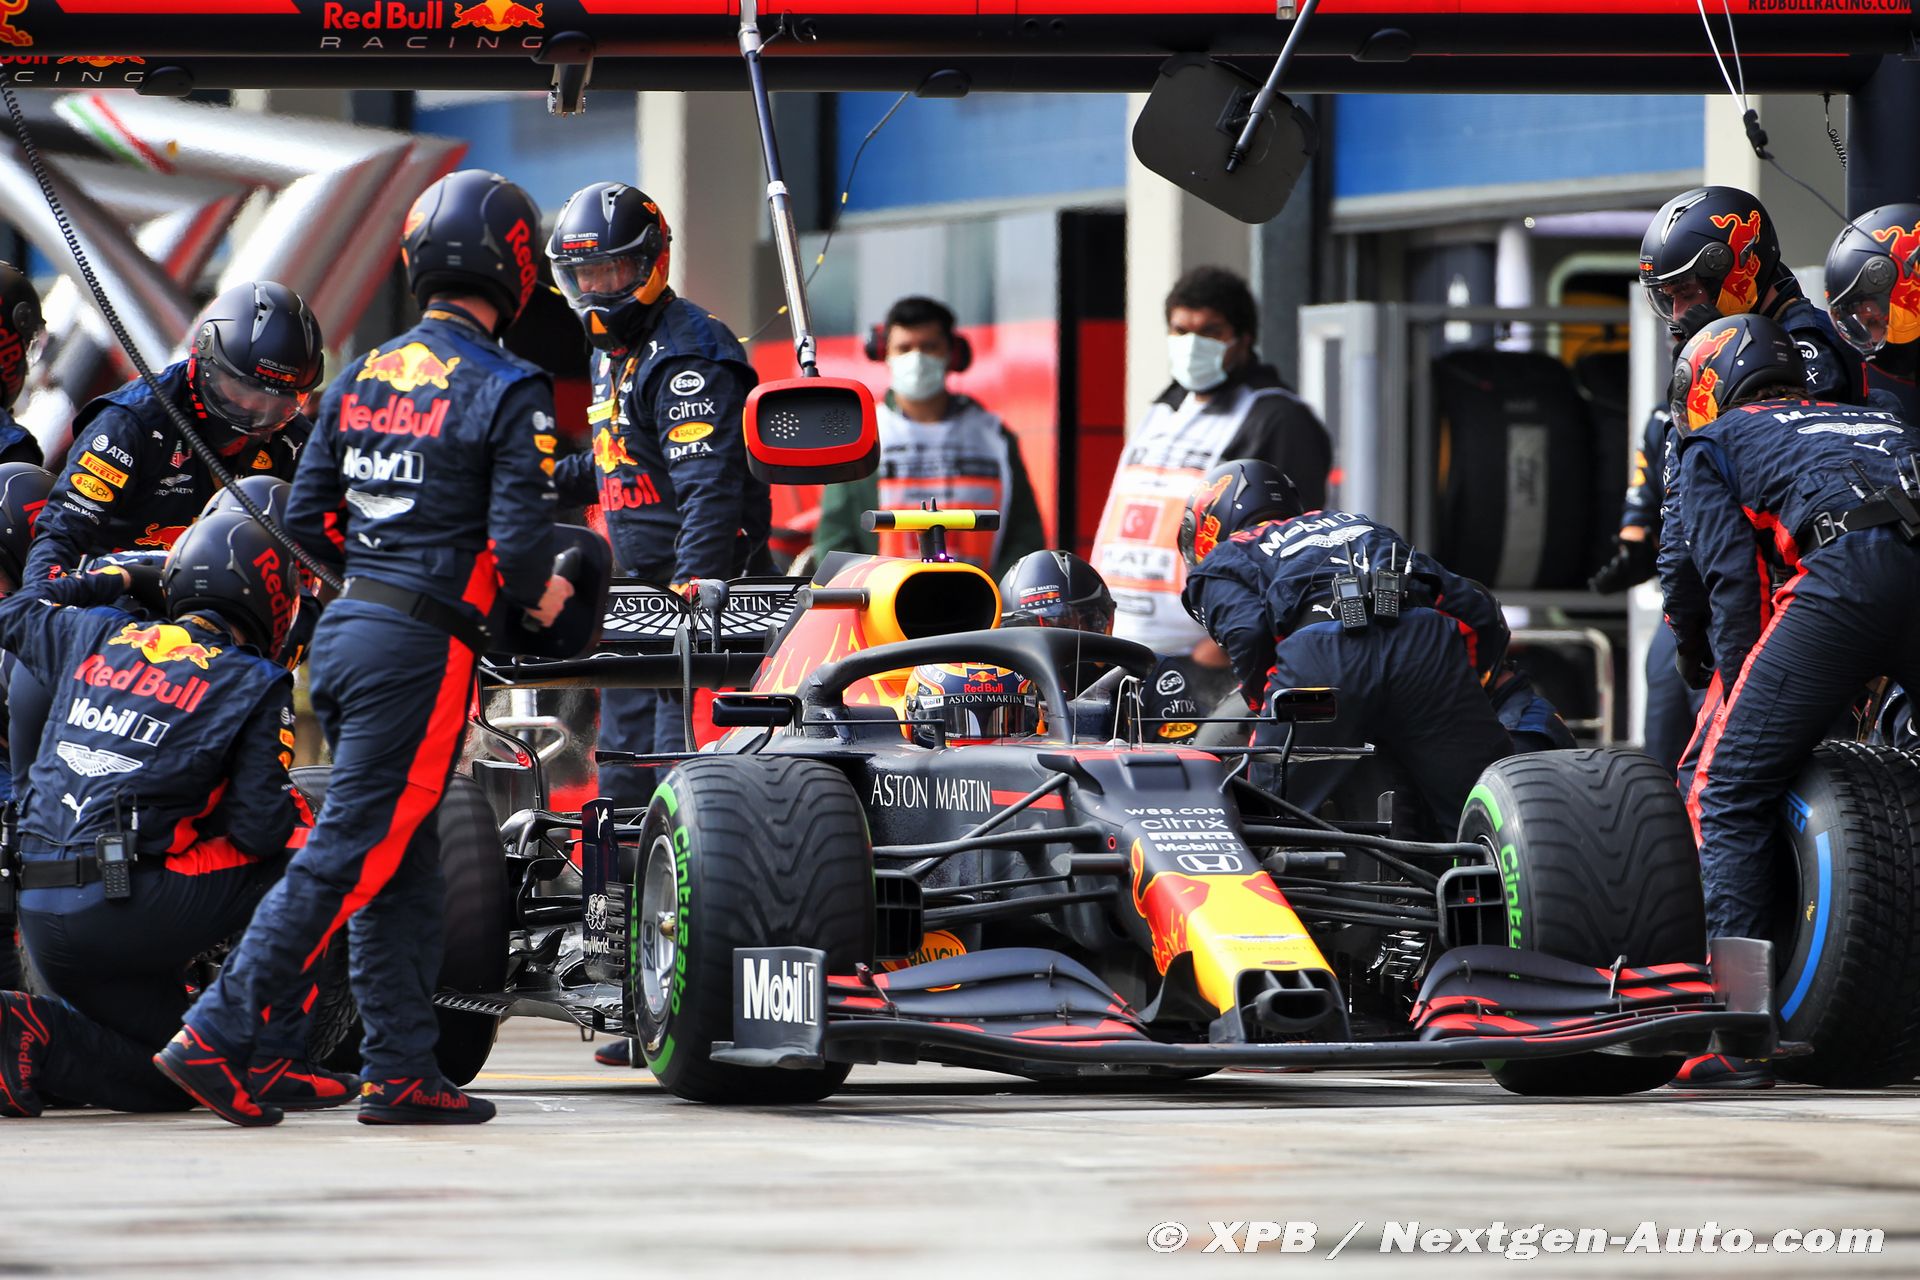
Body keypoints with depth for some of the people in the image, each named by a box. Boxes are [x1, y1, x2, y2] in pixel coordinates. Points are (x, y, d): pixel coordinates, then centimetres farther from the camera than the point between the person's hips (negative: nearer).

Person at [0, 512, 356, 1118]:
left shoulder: (99, 637, 15)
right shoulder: (255, 686, -1)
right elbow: (259, 825, -8)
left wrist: (111, 580, 46)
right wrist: (298, 811, 14)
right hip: (131, 908, -7)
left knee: (174, 1080, 19)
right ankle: (277, 1062, 1)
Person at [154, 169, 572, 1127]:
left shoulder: (361, 378, 11)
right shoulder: (508, 391, -9)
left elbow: (307, 517, 12)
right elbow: (519, 538, -14)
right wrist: (539, 595, 7)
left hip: (343, 627, 7)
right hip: (423, 647, -7)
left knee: (402, 864, 13)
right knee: (351, 851, -5)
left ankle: (402, 1068, 14)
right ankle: (215, 1033, -11)